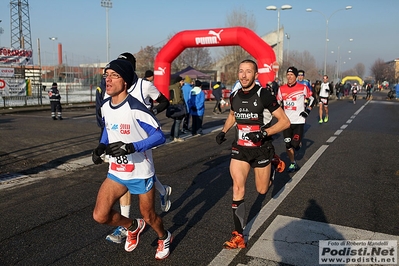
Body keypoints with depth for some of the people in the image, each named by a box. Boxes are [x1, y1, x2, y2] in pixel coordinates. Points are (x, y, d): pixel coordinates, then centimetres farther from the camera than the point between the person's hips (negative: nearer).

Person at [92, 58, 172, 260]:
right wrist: (101, 146, 0)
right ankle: (133, 227, 30)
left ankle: (164, 238, 46)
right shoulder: (105, 106, -1)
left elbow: (159, 136, -23)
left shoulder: (135, 108, -24)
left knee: (149, 217, 11)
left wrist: (130, 147, -34)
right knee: (100, 216, -1)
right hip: (116, 172, 6)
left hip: (140, 173, -6)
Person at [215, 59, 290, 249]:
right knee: (238, 188, -8)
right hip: (240, 148, 3)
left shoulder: (264, 95, -15)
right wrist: (223, 131, 8)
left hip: (261, 149, -3)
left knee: (262, 190, 11)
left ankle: (272, 166, 46)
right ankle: (238, 236, -1)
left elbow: (285, 121, -13)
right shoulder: (234, 96, 0)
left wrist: (264, 132, -26)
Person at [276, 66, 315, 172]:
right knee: (288, 144, 3)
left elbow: (311, 99, 7)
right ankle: (293, 163, 19)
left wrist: (307, 110, -2)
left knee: (295, 144, -8)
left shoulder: (303, 88, -5)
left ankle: (299, 142, 29)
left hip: (298, 121, -3)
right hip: (286, 121, 3)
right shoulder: (282, 89, 4)